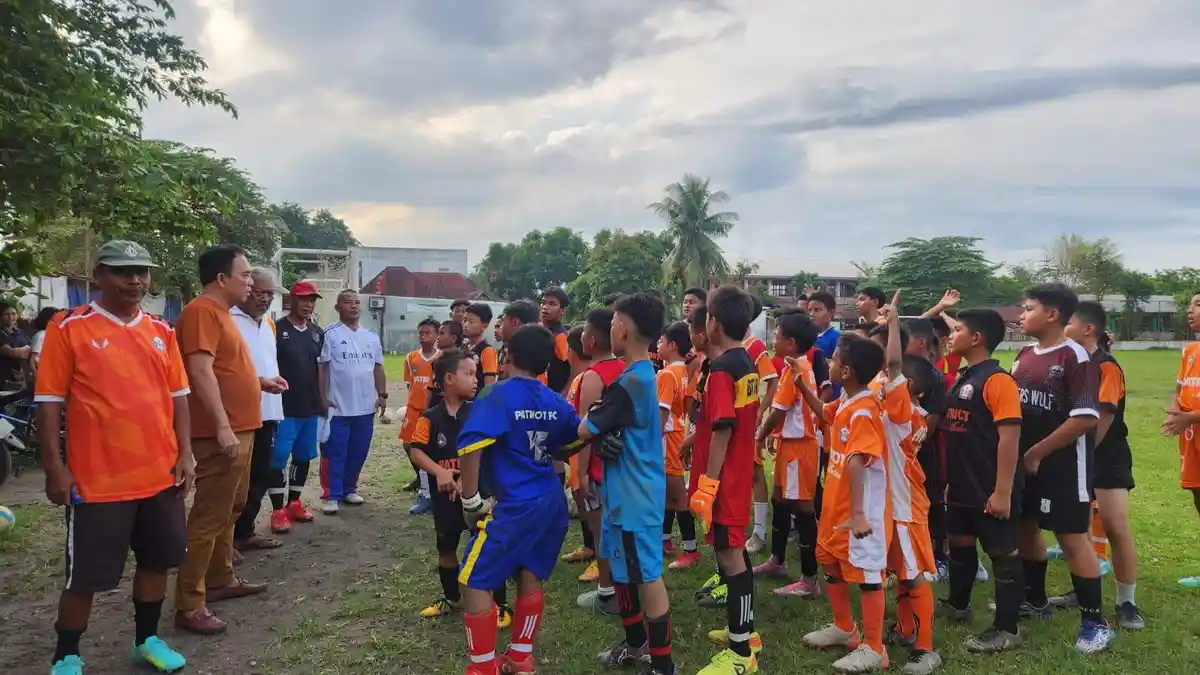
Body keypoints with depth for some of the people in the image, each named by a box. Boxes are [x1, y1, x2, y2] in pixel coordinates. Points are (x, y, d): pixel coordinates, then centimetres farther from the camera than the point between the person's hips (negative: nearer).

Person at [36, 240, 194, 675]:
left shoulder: (161, 331, 8)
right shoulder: (68, 328, -6)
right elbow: (49, 402, -7)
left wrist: (185, 454, 5)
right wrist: (54, 468, -10)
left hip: (161, 475, 5)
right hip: (97, 479, -5)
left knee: (156, 560, 15)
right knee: (86, 576, 5)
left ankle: (147, 640, 32)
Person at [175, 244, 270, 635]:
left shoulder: (221, 312, 17)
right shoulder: (202, 311, -15)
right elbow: (201, 371, -24)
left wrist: (260, 382, 18)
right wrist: (222, 427, -28)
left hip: (239, 430, 11)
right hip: (220, 434, -11)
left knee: (230, 511, 19)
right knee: (208, 517, -7)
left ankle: (221, 580, 32)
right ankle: (189, 605, -1)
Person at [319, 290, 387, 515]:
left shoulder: (372, 337, 11)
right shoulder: (330, 335, -7)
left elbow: (378, 367, 16)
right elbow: (321, 368, -8)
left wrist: (382, 394, 9)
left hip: (365, 407, 5)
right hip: (338, 407, -5)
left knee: (358, 452, 12)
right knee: (334, 453, 0)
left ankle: (349, 489, 24)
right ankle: (330, 495, 6)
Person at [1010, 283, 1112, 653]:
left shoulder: (1075, 356, -15)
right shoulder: (1024, 356, 8)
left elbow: (1085, 418, -20)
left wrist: (1036, 453, -16)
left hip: (1063, 464, -8)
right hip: (1024, 462, 8)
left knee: (1072, 538, -1)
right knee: (1025, 528, 17)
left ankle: (1095, 622, 11)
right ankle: (1035, 599, 36)